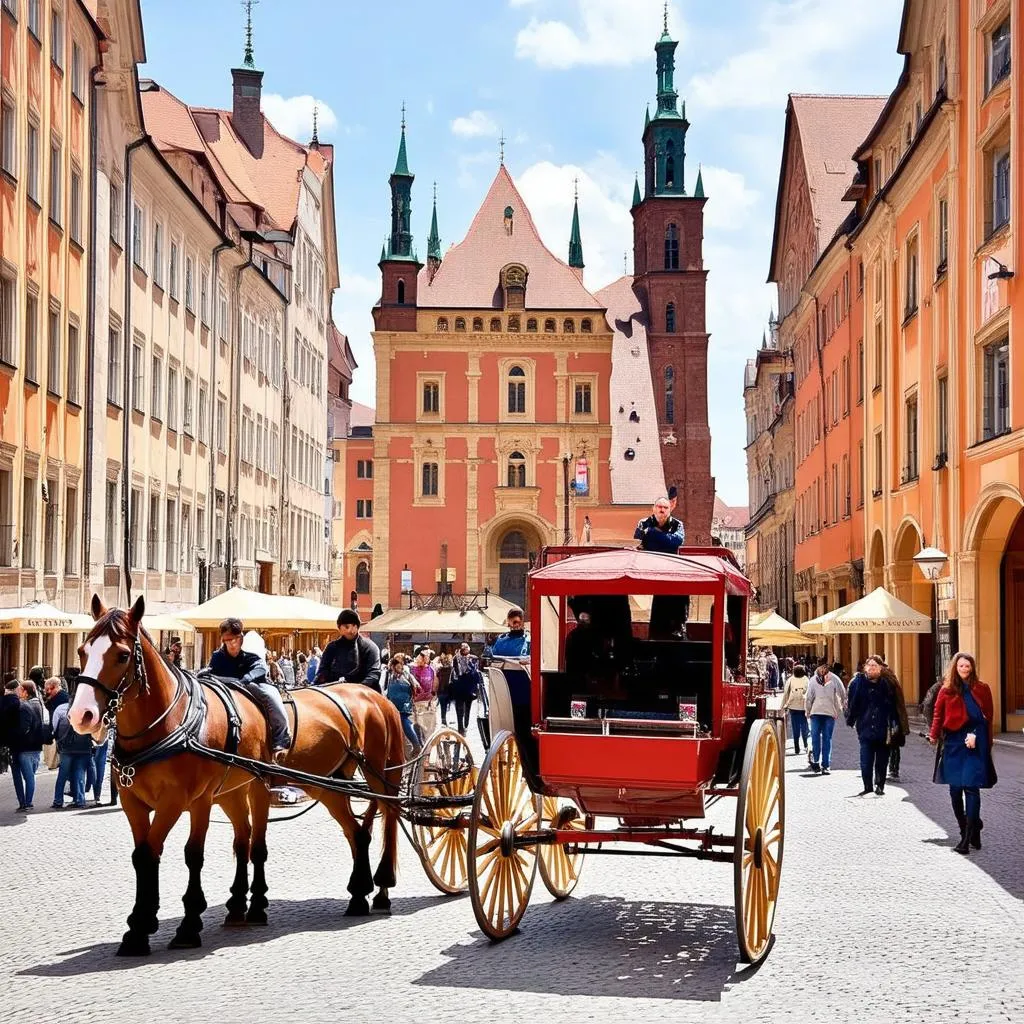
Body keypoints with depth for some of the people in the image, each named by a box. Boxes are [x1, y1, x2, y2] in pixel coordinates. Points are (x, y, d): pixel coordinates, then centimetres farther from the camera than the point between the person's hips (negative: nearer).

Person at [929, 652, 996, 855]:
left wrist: (976, 736, -9)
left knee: (971, 787, -13)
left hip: (975, 745, -3)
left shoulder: (982, 689, 4)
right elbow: (939, 715, 7)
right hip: (953, 743, 3)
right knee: (955, 790, 5)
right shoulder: (947, 690, 8)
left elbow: (987, 717, 3)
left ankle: (967, 839, -14)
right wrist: (934, 735, -6)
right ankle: (971, 832, 22)